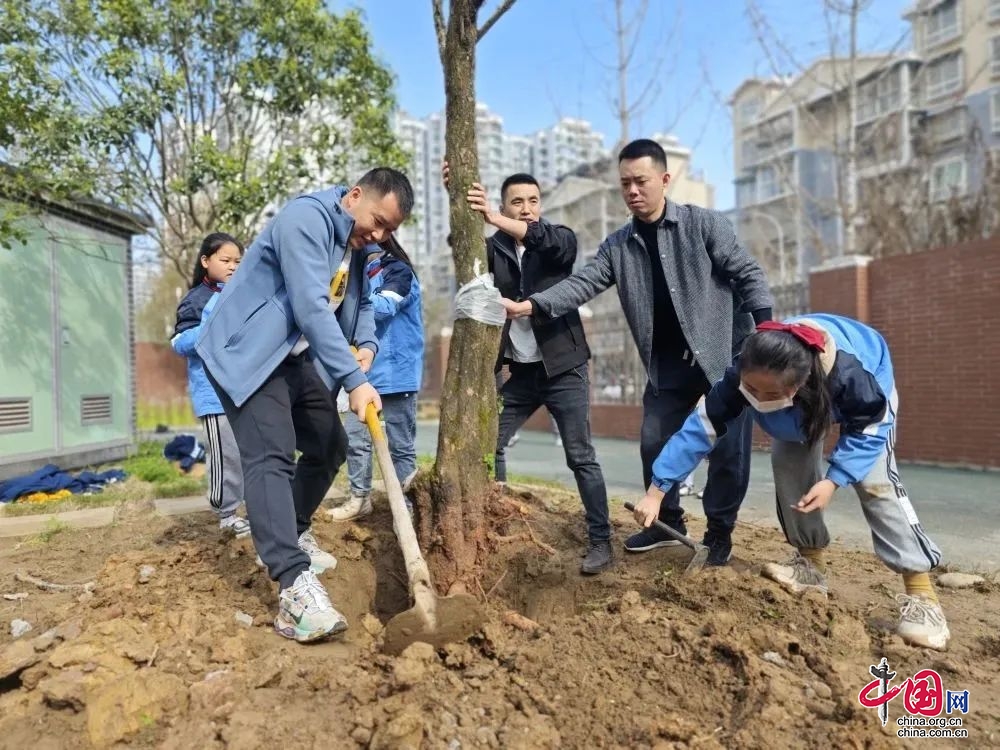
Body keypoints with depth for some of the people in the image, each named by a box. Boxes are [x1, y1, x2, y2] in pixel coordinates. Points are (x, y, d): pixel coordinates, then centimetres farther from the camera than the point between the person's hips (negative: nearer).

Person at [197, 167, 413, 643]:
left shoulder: (361, 244, 6)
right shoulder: (305, 219, -22)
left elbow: (360, 303, 16)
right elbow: (311, 307, -32)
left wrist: (367, 345, -6)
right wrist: (354, 381, -35)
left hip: (297, 357, 9)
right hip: (247, 354, -9)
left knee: (329, 448, 12)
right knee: (271, 456, -21)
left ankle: (292, 536, 32)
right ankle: (295, 589, -27)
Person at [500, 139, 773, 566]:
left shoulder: (703, 224, -6)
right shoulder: (617, 246, 3)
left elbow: (747, 274, -6)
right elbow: (581, 284, -8)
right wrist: (529, 306, -24)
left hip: (725, 353, -4)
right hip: (667, 362, 4)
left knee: (729, 447, -1)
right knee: (654, 442, 7)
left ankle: (719, 531, 20)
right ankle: (668, 522, 28)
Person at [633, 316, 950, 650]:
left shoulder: (850, 374, -47)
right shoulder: (744, 374, -39)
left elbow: (869, 428, -26)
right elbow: (701, 426, -34)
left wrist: (834, 480, -38)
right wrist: (656, 490, -35)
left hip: (867, 392, -3)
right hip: (806, 401, 4)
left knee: (874, 481, -17)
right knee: (788, 464, -8)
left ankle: (920, 592, -11)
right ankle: (811, 563, 8)